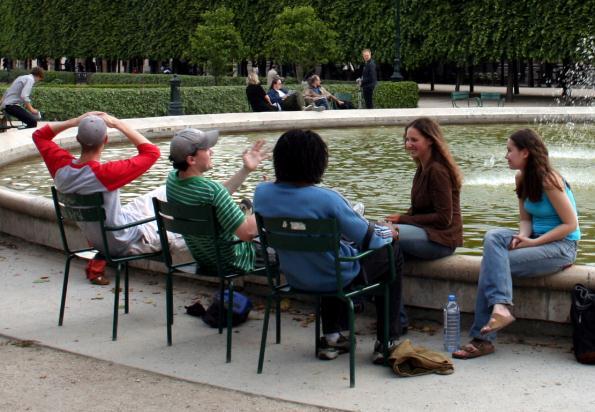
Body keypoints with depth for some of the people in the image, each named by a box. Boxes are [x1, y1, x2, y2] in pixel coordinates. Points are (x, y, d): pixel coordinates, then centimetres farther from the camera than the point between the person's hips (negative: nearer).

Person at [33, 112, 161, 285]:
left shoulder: (61, 166, -19)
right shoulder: (105, 174, -35)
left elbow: (39, 135, 2)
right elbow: (152, 152, -28)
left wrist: (75, 121, -9)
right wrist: (119, 124, -24)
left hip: (93, 239, 6)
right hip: (120, 243, -6)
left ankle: (96, 267, 27)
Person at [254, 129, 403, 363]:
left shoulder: (262, 193, -12)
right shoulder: (327, 199, -29)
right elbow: (370, 239, -18)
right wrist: (390, 232, 4)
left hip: (294, 278, 6)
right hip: (335, 279, -6)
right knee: (392, 254, 20)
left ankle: (331, 337, 35)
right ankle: (386, 342, 19)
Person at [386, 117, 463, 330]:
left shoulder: (437, 171, -14)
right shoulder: (424, 169, 17)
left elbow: (443, 218, -17)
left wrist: (403, 220, -13)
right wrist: (400, 219, 1)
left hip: (440, 239, -9)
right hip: (426, 233, 9)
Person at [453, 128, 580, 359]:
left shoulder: (548, 180, -16)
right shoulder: (522, 178, 8)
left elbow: (571, 224, -15)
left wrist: (533, 242, -18)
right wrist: (522, 236, -9)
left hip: (562, 247, -7)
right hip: (537, 240, 7)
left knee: (493, 262, -22)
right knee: (493, 238, -22)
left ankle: (482, 338, -22)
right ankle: (500, 306, -35)